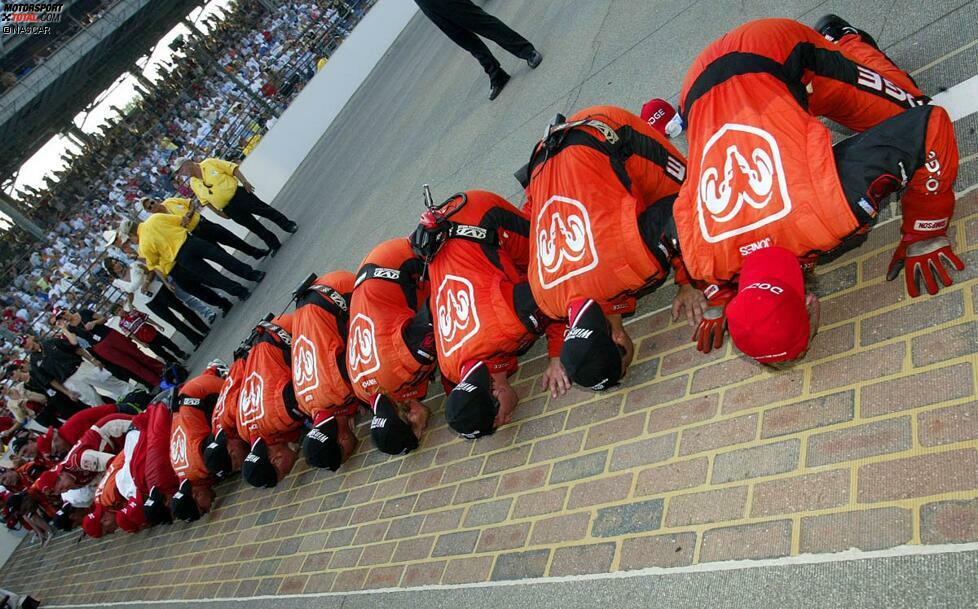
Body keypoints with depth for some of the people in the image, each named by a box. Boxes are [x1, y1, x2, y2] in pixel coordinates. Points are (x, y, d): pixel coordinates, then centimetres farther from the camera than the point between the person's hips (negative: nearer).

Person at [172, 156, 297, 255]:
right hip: (228, 209, 3)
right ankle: (274, 245, 16)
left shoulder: (209, 163, -5)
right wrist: (220, 213, 9)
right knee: (255, 227, 5)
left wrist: (245, 182, -13)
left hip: (239, 194, -3)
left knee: (264, 210, 2)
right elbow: (206, 201, 14)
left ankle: (288, 224, 19)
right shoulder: (193, 184, 7)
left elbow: (232, 168, -5)